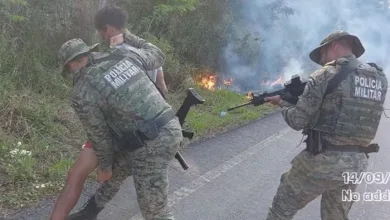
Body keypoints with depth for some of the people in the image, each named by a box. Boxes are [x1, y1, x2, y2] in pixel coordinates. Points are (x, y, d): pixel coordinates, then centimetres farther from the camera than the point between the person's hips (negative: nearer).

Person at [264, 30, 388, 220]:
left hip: (322, 160, -6)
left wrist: (282, 103, 11)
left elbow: (298, 121, -9)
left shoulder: (325, 75, -10)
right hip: (357, 164, 6)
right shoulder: (380, 78, 8)